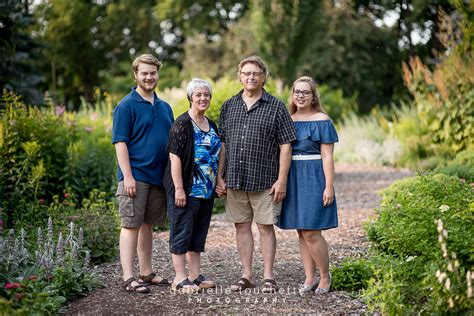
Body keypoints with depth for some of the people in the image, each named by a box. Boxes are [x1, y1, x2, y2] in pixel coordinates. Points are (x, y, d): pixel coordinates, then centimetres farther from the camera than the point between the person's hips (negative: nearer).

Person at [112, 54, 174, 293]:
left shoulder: (164, 107, 14)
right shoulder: (127, 105, -6)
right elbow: (120, 143, -11)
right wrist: (127, 176, -18)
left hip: (158, 175, 7)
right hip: (135, 176, -6)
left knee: (147, 224, 14)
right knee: (131, 225, -4)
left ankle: (146, 273, 22)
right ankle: (128, 278, -2)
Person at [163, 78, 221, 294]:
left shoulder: (211, 125, 13)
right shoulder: (182, 124, -12)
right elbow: (175, 157, -16)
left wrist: (218, 184, 17)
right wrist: (179, 189, -20)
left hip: (206, 190, 8)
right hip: (186, 189, -8)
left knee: (199, 232, 14)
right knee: (182, 231, -3)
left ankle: (195, 275, 22)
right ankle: (179, 279, 3)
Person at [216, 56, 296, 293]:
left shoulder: (275, 107, -1)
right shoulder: (229, 106, 11)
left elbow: (285, 146, -3)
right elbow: (222, 144, 12)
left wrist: (282, 180, -10)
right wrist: (220, 177, 6)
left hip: (264, 180, -4)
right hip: (235, 180, 4)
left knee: (265, 227, 1)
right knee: (242, 227, 9)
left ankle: (268, 277, 9)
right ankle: (246, 276, 17)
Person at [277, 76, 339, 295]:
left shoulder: (322, 121, -4)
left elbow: (327, 156, -7)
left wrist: (329, 186, -13)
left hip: (313, 178, -6)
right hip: (292, 179, 6)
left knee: (311, 232, -8)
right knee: (301, 232, 8)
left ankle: (325, 275, 10)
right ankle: (310, 277, 16)